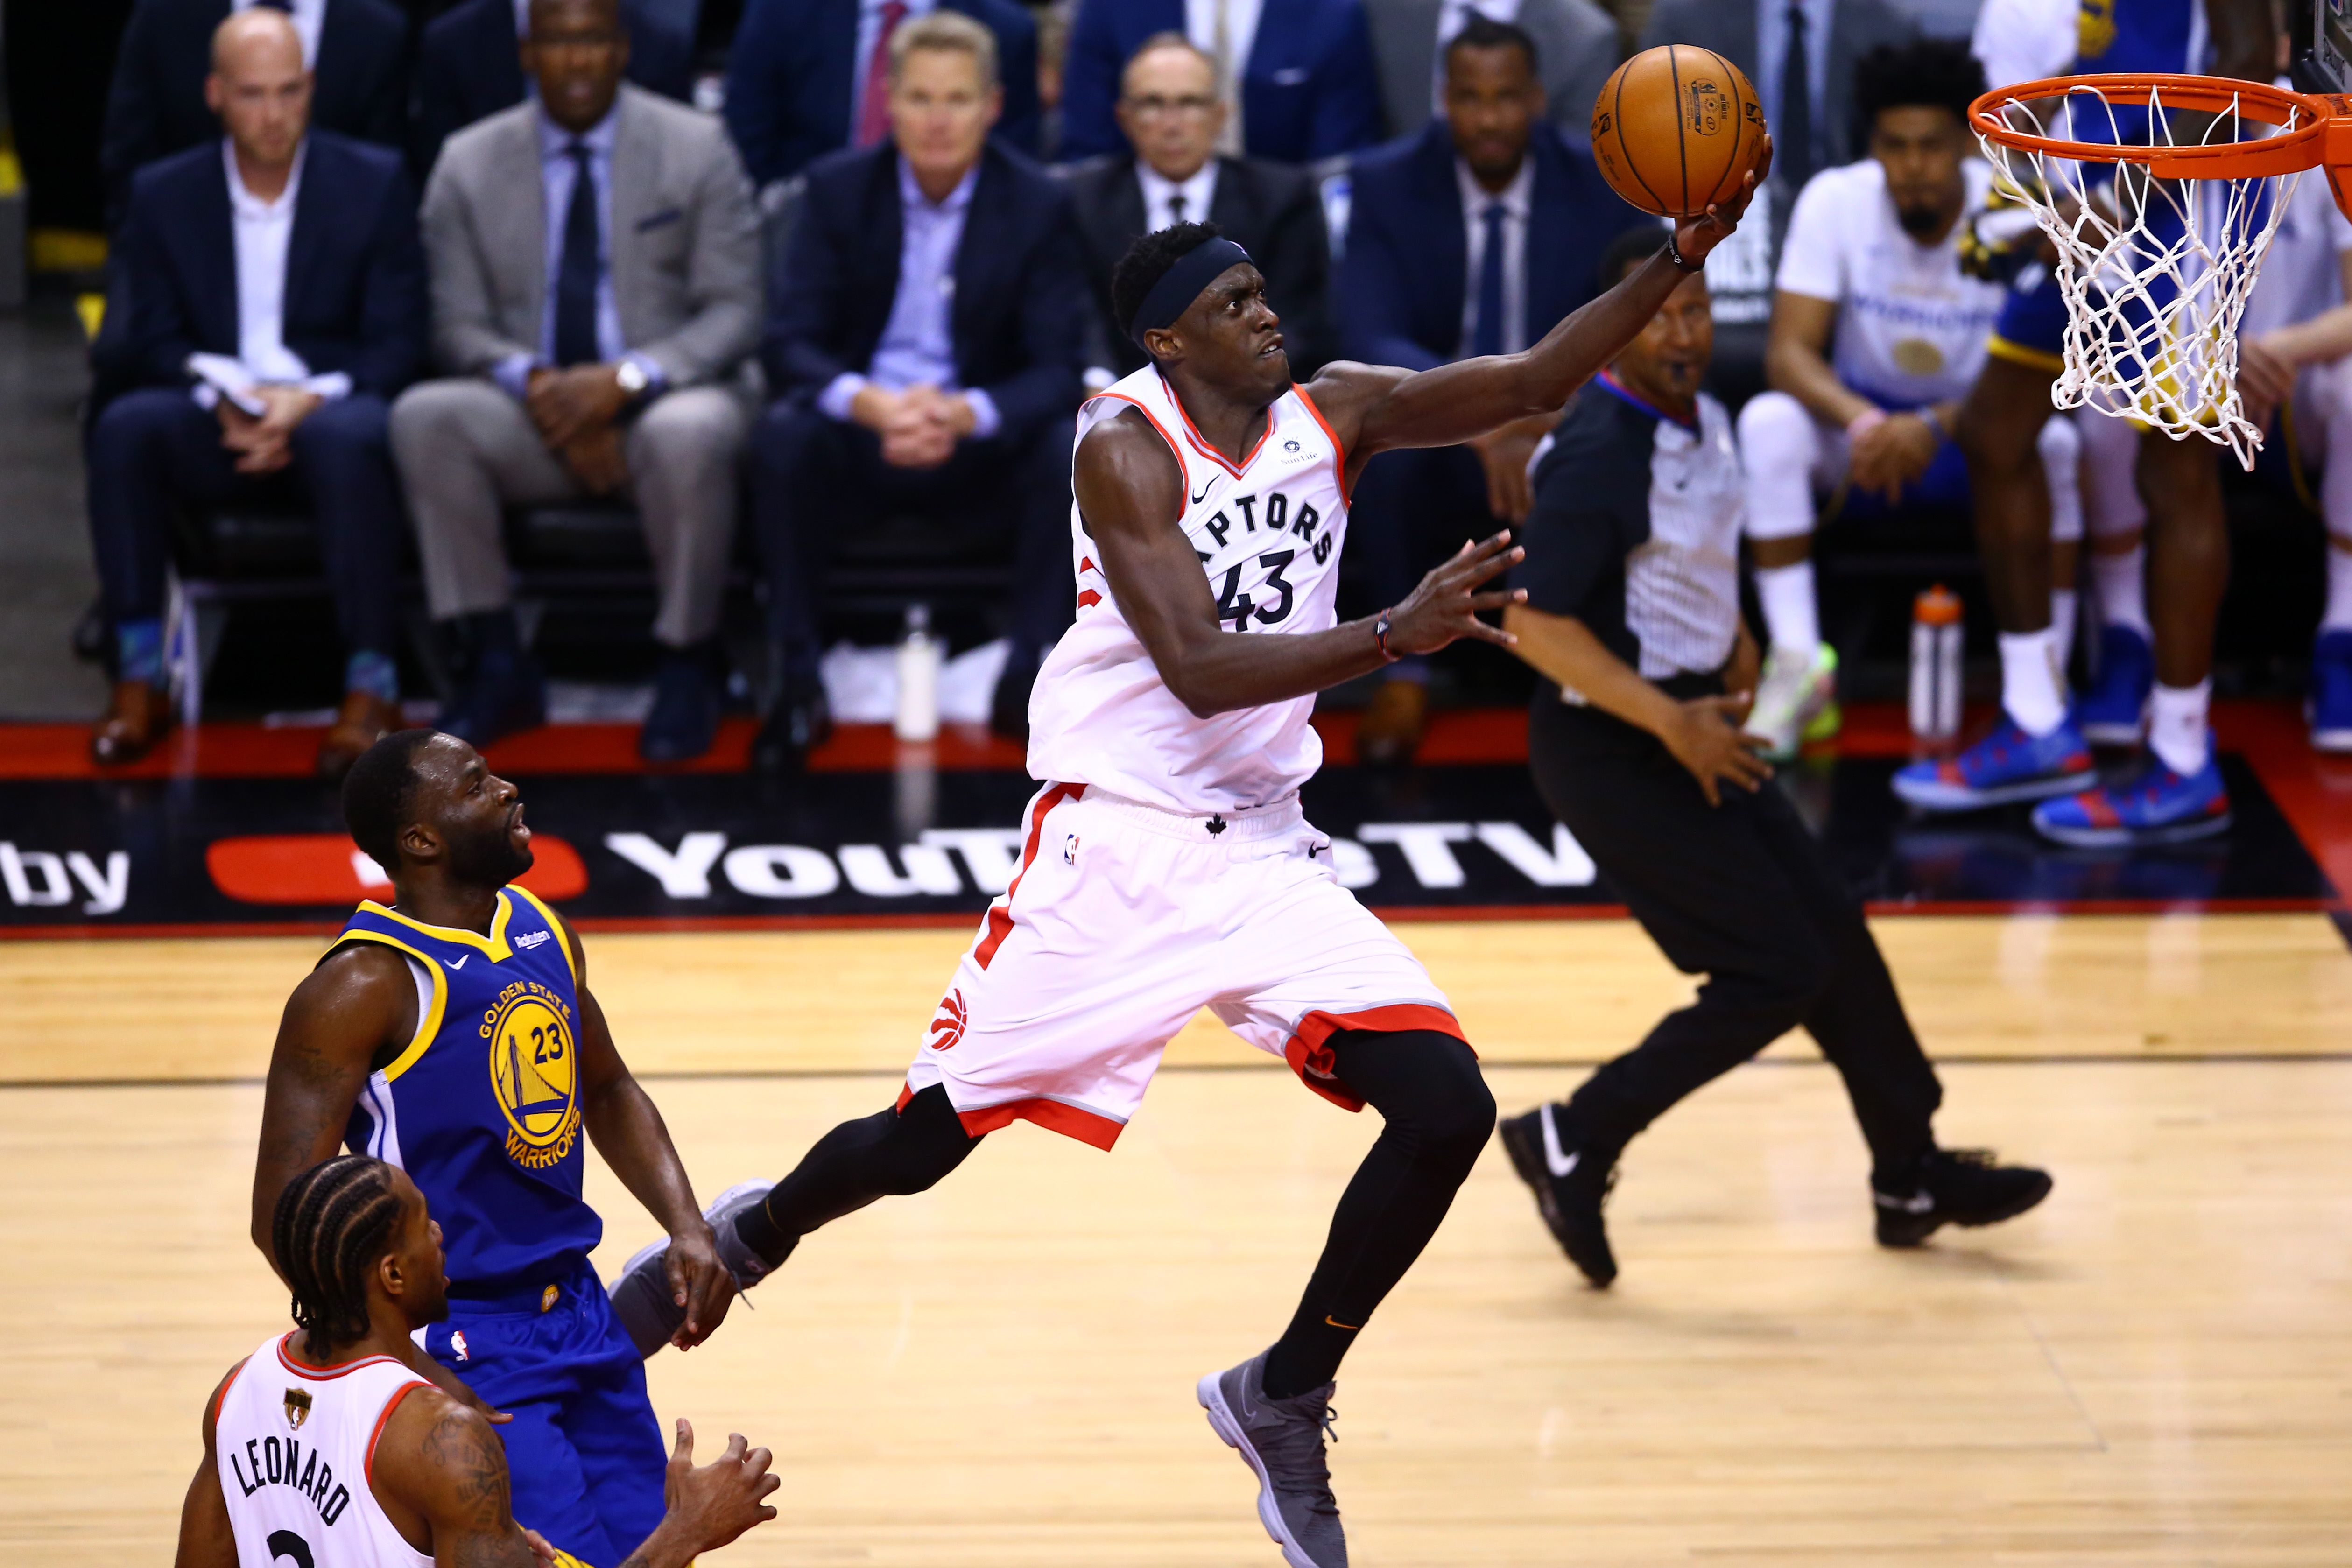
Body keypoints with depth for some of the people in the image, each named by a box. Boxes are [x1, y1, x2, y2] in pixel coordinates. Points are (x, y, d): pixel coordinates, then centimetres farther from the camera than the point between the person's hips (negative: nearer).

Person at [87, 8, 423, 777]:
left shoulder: (374, 184, 0)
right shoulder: (164, 195, 5)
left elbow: (397, 342, -3)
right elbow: (155, 339, 3)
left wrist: (309, 400, -21)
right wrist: (225, 398, -18)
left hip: (331, 405, -2)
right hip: (216, 424, 2)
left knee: (347, 438, -38)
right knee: (124, 427, -30)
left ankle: (372, 685, -30)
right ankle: (139, 678, -26)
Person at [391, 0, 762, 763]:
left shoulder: (696, 149, 0)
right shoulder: (469, 164, 5)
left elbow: (733, 315, -5)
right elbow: (460, 327, 3)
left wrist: (628, 380, -22)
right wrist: (535, 385, -20)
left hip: (665, 396, -2)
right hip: (535, 413, 2)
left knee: (687, 436, -38)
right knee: (424, 418, -28)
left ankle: (688, 668, -15)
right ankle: (501, 668, -18)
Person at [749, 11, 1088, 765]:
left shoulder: (1041, 204, -4)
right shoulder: (838, 189, -2)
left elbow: (1057, 368, -10)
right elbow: (790, 342, -9)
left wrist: (963, 414, -32)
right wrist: (870, 405, -32)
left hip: (978, 447, 0)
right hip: (859, 441, 0)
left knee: (1071, 450, -30)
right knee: (784, 437, -31)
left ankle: (1030, 681, -18)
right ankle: (797, 686, -24)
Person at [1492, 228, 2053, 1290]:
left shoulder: (1703, 421, 7)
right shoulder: (1600, 455, -23)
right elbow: (1534, 623, -27)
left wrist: (1733, 640, 9)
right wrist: (1671, 722, -26)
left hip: (1694, 731, 9)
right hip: (1609, 749, -9)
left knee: (1833, 936, 13)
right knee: (1777, 974, -10)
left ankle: (1911, 1179, 27)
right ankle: (1574, 1144, 0)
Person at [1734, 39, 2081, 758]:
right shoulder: (1834, 201, -15)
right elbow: (1789, 354, -20)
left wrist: (1935, 428, -41)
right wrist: (1861, 423, -41)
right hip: (1861, 415, 1)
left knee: (2055, 442, -33)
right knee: (1768, 422, -30)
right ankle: (1798, 666, -25)